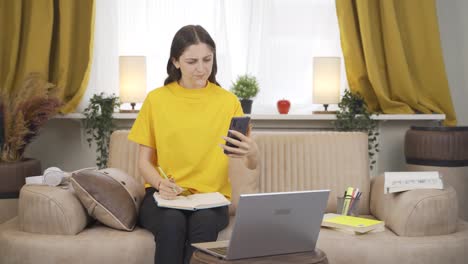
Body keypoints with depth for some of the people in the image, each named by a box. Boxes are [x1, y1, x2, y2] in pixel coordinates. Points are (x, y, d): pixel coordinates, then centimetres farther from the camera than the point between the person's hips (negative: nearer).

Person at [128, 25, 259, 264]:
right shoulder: (156, 99, 2)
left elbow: (251, 164, -4)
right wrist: (161, 183, -17)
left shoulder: (228, 101, 2)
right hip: (163, 197, 0)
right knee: (172, 222, -33)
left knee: (204, 220, -33)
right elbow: (144, 161, 5)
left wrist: (252, 152, -28)